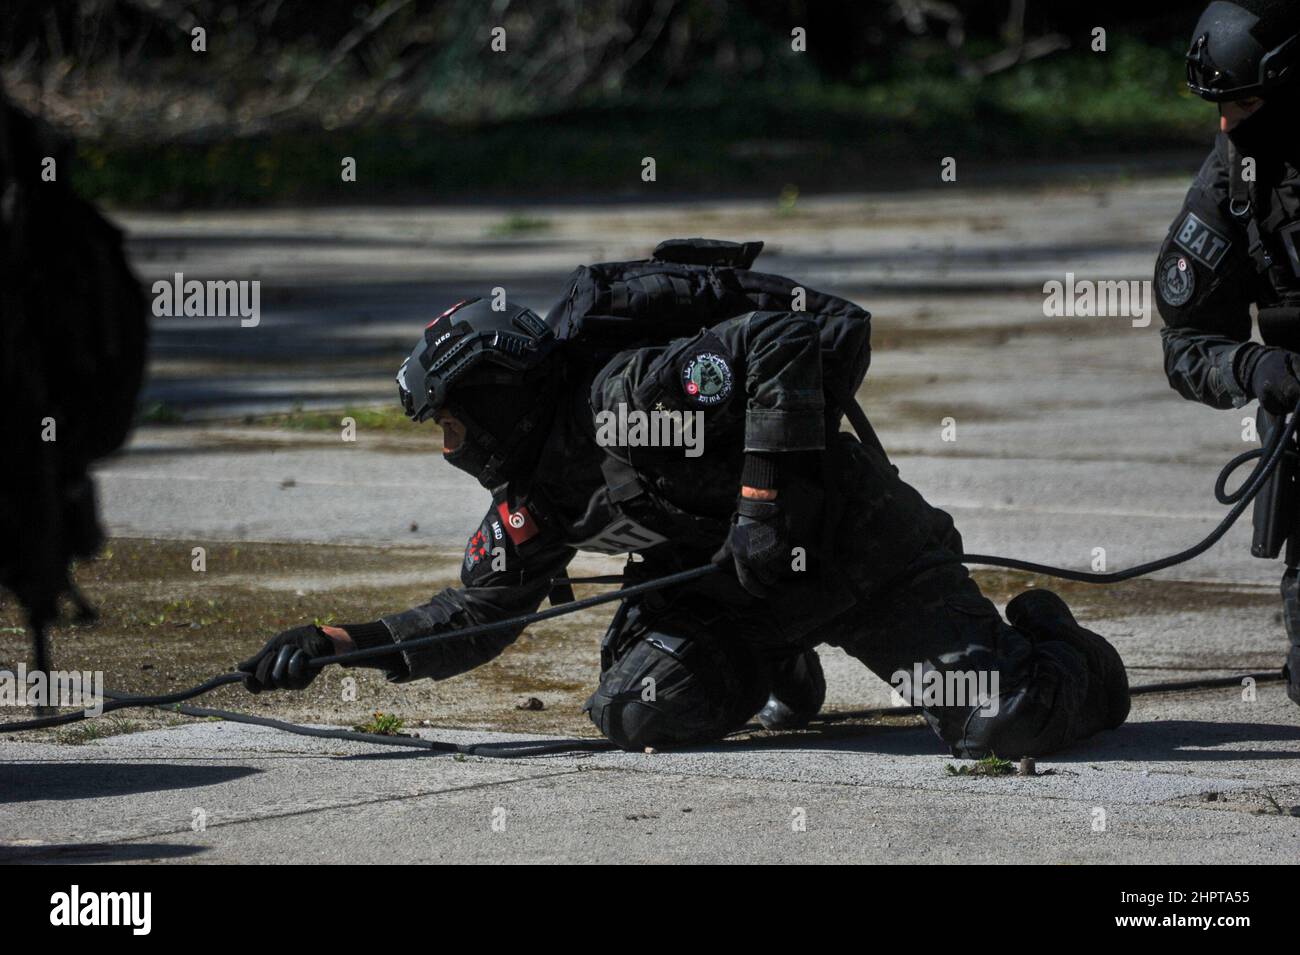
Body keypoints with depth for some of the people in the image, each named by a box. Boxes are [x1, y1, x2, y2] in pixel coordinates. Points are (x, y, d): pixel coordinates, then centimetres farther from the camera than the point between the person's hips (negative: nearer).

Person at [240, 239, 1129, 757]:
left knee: (1006, 723, -21)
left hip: (861, 545, -8)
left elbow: (785, 344, -33)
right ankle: (783, 674, 19)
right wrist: (343, 643, 4)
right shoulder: (536, 498, 5)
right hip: (747, 596, 8)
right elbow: (478, 612, 14)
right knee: (640, 710, -10)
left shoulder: (622, 395, -25)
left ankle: (1046, 645, 16)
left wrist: (769, 496, -32)